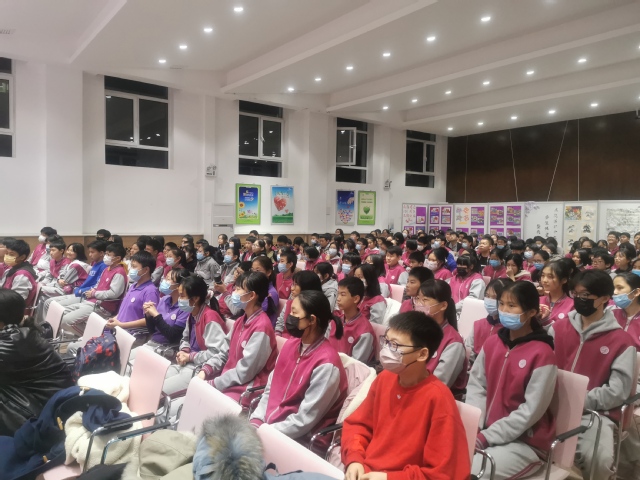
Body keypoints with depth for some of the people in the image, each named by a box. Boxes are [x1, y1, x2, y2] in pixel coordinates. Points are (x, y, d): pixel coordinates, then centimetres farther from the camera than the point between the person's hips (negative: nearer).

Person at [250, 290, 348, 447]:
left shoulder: (326, 364, -21)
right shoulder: (291, 345, 3)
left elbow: (304, 420, -19)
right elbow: (270, 389, 8)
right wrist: (256, 421, -5)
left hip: (299, 438, -6)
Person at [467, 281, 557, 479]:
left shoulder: (542, 354, -16)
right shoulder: (492, 342, 3)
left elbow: (530, 412, -17)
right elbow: (476, 386, 3)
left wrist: (485, 438, -18)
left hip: (525, 442, -5)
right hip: (487, 431, 5)